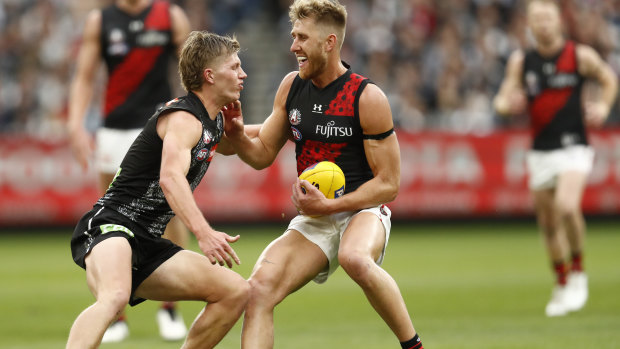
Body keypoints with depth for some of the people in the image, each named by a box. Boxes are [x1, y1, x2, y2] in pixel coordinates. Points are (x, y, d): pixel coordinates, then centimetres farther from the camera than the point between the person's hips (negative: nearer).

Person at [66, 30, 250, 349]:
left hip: (146, 244, 10)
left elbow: (228, 145, 47)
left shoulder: (213, 122, 18)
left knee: (236, 292, 6)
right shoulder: (184, 119, -12)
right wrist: (203, 233, -47)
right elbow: (171, 178, -33)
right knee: (115, 297, -41)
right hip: (109, 226, -10)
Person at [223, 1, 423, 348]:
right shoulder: (291, 86, 5)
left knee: (354, 258, -39)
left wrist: (330, 205, -19)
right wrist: (237, 133, -7)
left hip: (362, 211, -5)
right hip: (312, 220, 5)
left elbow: (389, 184, -10)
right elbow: (263, 154, 14)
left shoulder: (367, 98, -11)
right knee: (259, 287, -19)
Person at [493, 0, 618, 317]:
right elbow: (502, 100, 6)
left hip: (573, 146, -3)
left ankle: (578, 272, -6)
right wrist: (509, 103, -17)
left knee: (567, 206, -26)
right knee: (547, 222, 7)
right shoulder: (521, 61, 4)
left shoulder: (581, 56, -2)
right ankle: (562, 284, 26)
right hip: (540, 152, 3)